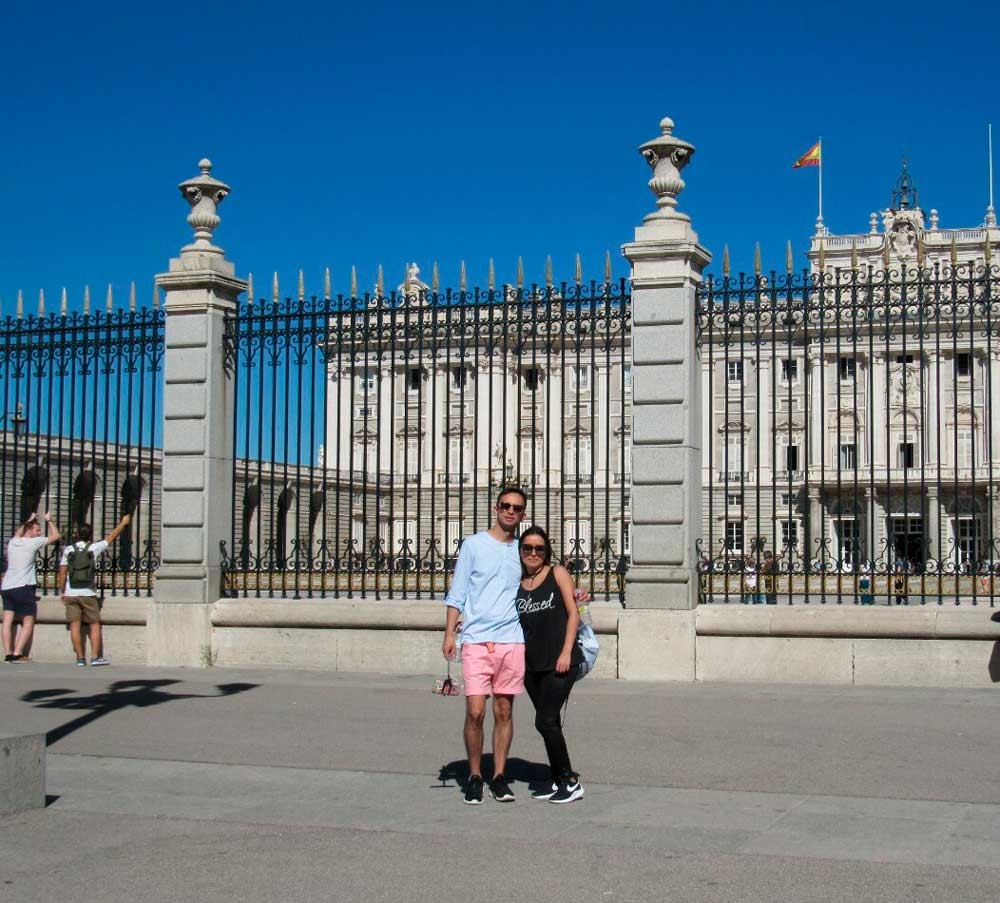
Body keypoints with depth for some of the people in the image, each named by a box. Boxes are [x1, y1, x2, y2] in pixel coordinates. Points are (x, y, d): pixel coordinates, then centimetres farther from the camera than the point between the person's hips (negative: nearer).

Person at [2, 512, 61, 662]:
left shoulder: (13, 542, 14)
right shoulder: (33, 542, -3)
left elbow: (17, 533, 40)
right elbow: (56, 536, 5)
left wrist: (28, 521, 47)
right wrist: (49, 521, 18)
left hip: (6, 587, 6)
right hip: (23, 588, -6)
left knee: (8, 621, 3)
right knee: (28, 623, -1)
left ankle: (8, 653, -2)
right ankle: (17, 654, -11)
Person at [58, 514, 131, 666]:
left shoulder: (68, 550, 2)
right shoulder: (94, 548, -1)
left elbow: (62, 573, 1)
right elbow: (112, 536, 13)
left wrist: (62, 592, 9)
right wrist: (123, 523, 28)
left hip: (71, 594, 1)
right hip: (88, 594, -1)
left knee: (75, 625, 2)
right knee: (95, 625, 5)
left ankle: (80, 658, 0)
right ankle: (95, 657, -2)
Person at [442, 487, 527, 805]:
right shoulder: (474, 545, 4)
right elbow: (457, 592, 3)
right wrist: (449, 633, -4)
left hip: (512, 641, 3)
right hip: (477, 640, -3)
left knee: (504, 711, 5)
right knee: (475, 711, -7)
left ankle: (499, 777, 13)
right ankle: (474, 776, 7)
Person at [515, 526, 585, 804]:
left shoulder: (557, 573, 0)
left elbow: (573, 614, -3)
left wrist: (566, 652, -12)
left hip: (559, 661, -5)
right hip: (531, 662, 5)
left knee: (546, 721, -11)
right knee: (548, 722, 10)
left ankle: (570, 781, -1)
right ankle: (558, 780, 20)